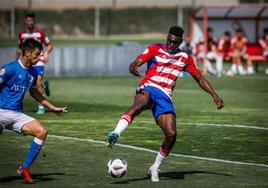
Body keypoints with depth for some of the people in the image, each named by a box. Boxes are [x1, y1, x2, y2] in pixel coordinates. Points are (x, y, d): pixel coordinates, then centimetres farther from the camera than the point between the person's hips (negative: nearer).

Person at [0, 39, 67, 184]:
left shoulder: (33, 73, 11)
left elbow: (34, 92, 28)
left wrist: (52, 108, 31)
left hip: (17, 115, 6)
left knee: (42, 131, -14)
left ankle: (25, 169, -6)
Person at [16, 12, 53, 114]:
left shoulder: (40, 32, -3)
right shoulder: (22, 34, 7)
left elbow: (49, 45, 2)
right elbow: (19, 48, 20)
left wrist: (46, 52, -18)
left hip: (38, 61, -4)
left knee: (38, 84, -14)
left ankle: (41, 107, -6)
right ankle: (44, 85, 38)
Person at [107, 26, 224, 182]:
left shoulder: (185, 58, 15)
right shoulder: (155, 49, 5)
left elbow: (200, 78, 22)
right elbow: (135, 63, -6)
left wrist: (215, 96, 12)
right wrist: (133, 68, -32)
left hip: (165, 97, 3)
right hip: (148, 88, -3)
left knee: (171, 134, -14)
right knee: (140, 103, -41)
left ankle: (155, 168, 6)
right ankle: (115, 134, -61)